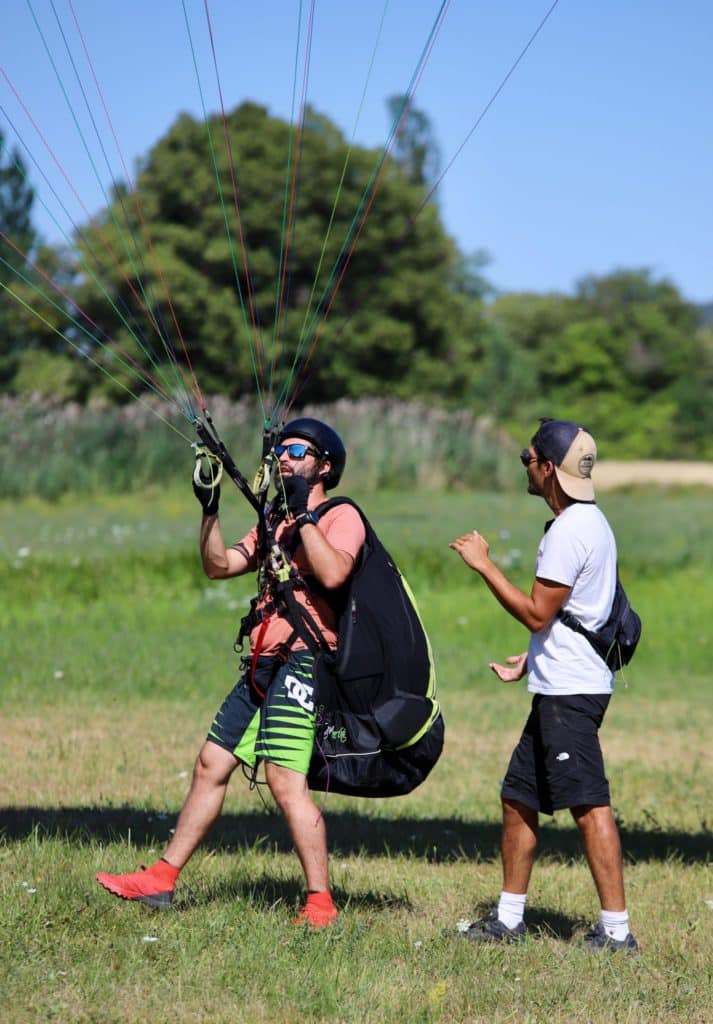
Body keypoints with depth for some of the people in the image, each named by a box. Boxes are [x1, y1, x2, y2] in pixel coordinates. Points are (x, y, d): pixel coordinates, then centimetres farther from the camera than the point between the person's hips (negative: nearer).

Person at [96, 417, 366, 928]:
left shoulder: (342, 517, -5)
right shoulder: (276, 520, 21)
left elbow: (332, 574, -25)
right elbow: (219, 565, 17)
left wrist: (305, 514, -19)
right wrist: (210, 509, 7)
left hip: (302, 662, -9)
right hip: (262, 666, 9)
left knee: (286, 780, -19)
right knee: (211, 766, 12)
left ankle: (320, 903, -15)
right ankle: (162, 878, 20)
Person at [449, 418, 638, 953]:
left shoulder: (569, 531, -17)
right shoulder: (592, 522, 16)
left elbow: (537, 612, -18)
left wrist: (484, 564, -12)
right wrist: (531, 661, 26)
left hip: (570, 690, -11)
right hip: (562, 686, 11)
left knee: (588, 804, -12)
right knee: (519, 796, 16)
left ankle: (616, 928, -12)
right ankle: (509, 917, 23)